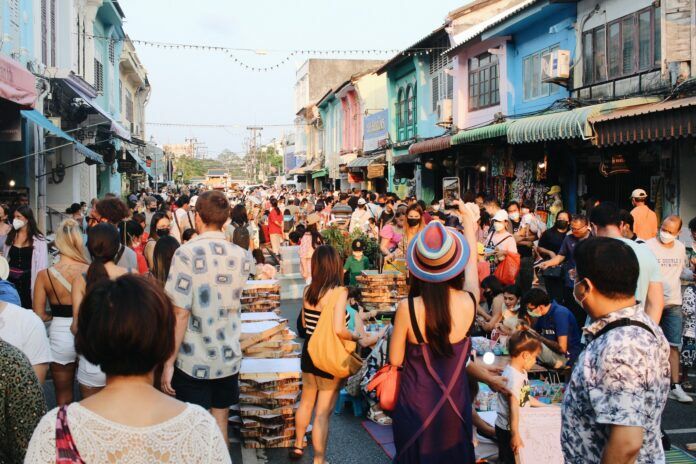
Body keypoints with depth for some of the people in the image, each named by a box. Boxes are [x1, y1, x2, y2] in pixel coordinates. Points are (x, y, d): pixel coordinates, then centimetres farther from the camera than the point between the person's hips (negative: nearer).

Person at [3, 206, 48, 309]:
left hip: (28, 281, -4)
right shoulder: (11, 236, 10)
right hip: (11, 281, 4)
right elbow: (5, 259, 13)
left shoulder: (38, 239, -5)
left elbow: (42, 265, -5)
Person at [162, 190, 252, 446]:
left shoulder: (187, 254, -15)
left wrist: (169, 362, -12)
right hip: (228, 358, 4)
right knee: (220, 422, 17)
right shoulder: (241, 256, -1)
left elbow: (180, 313, -18)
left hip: (193, 360, -4)